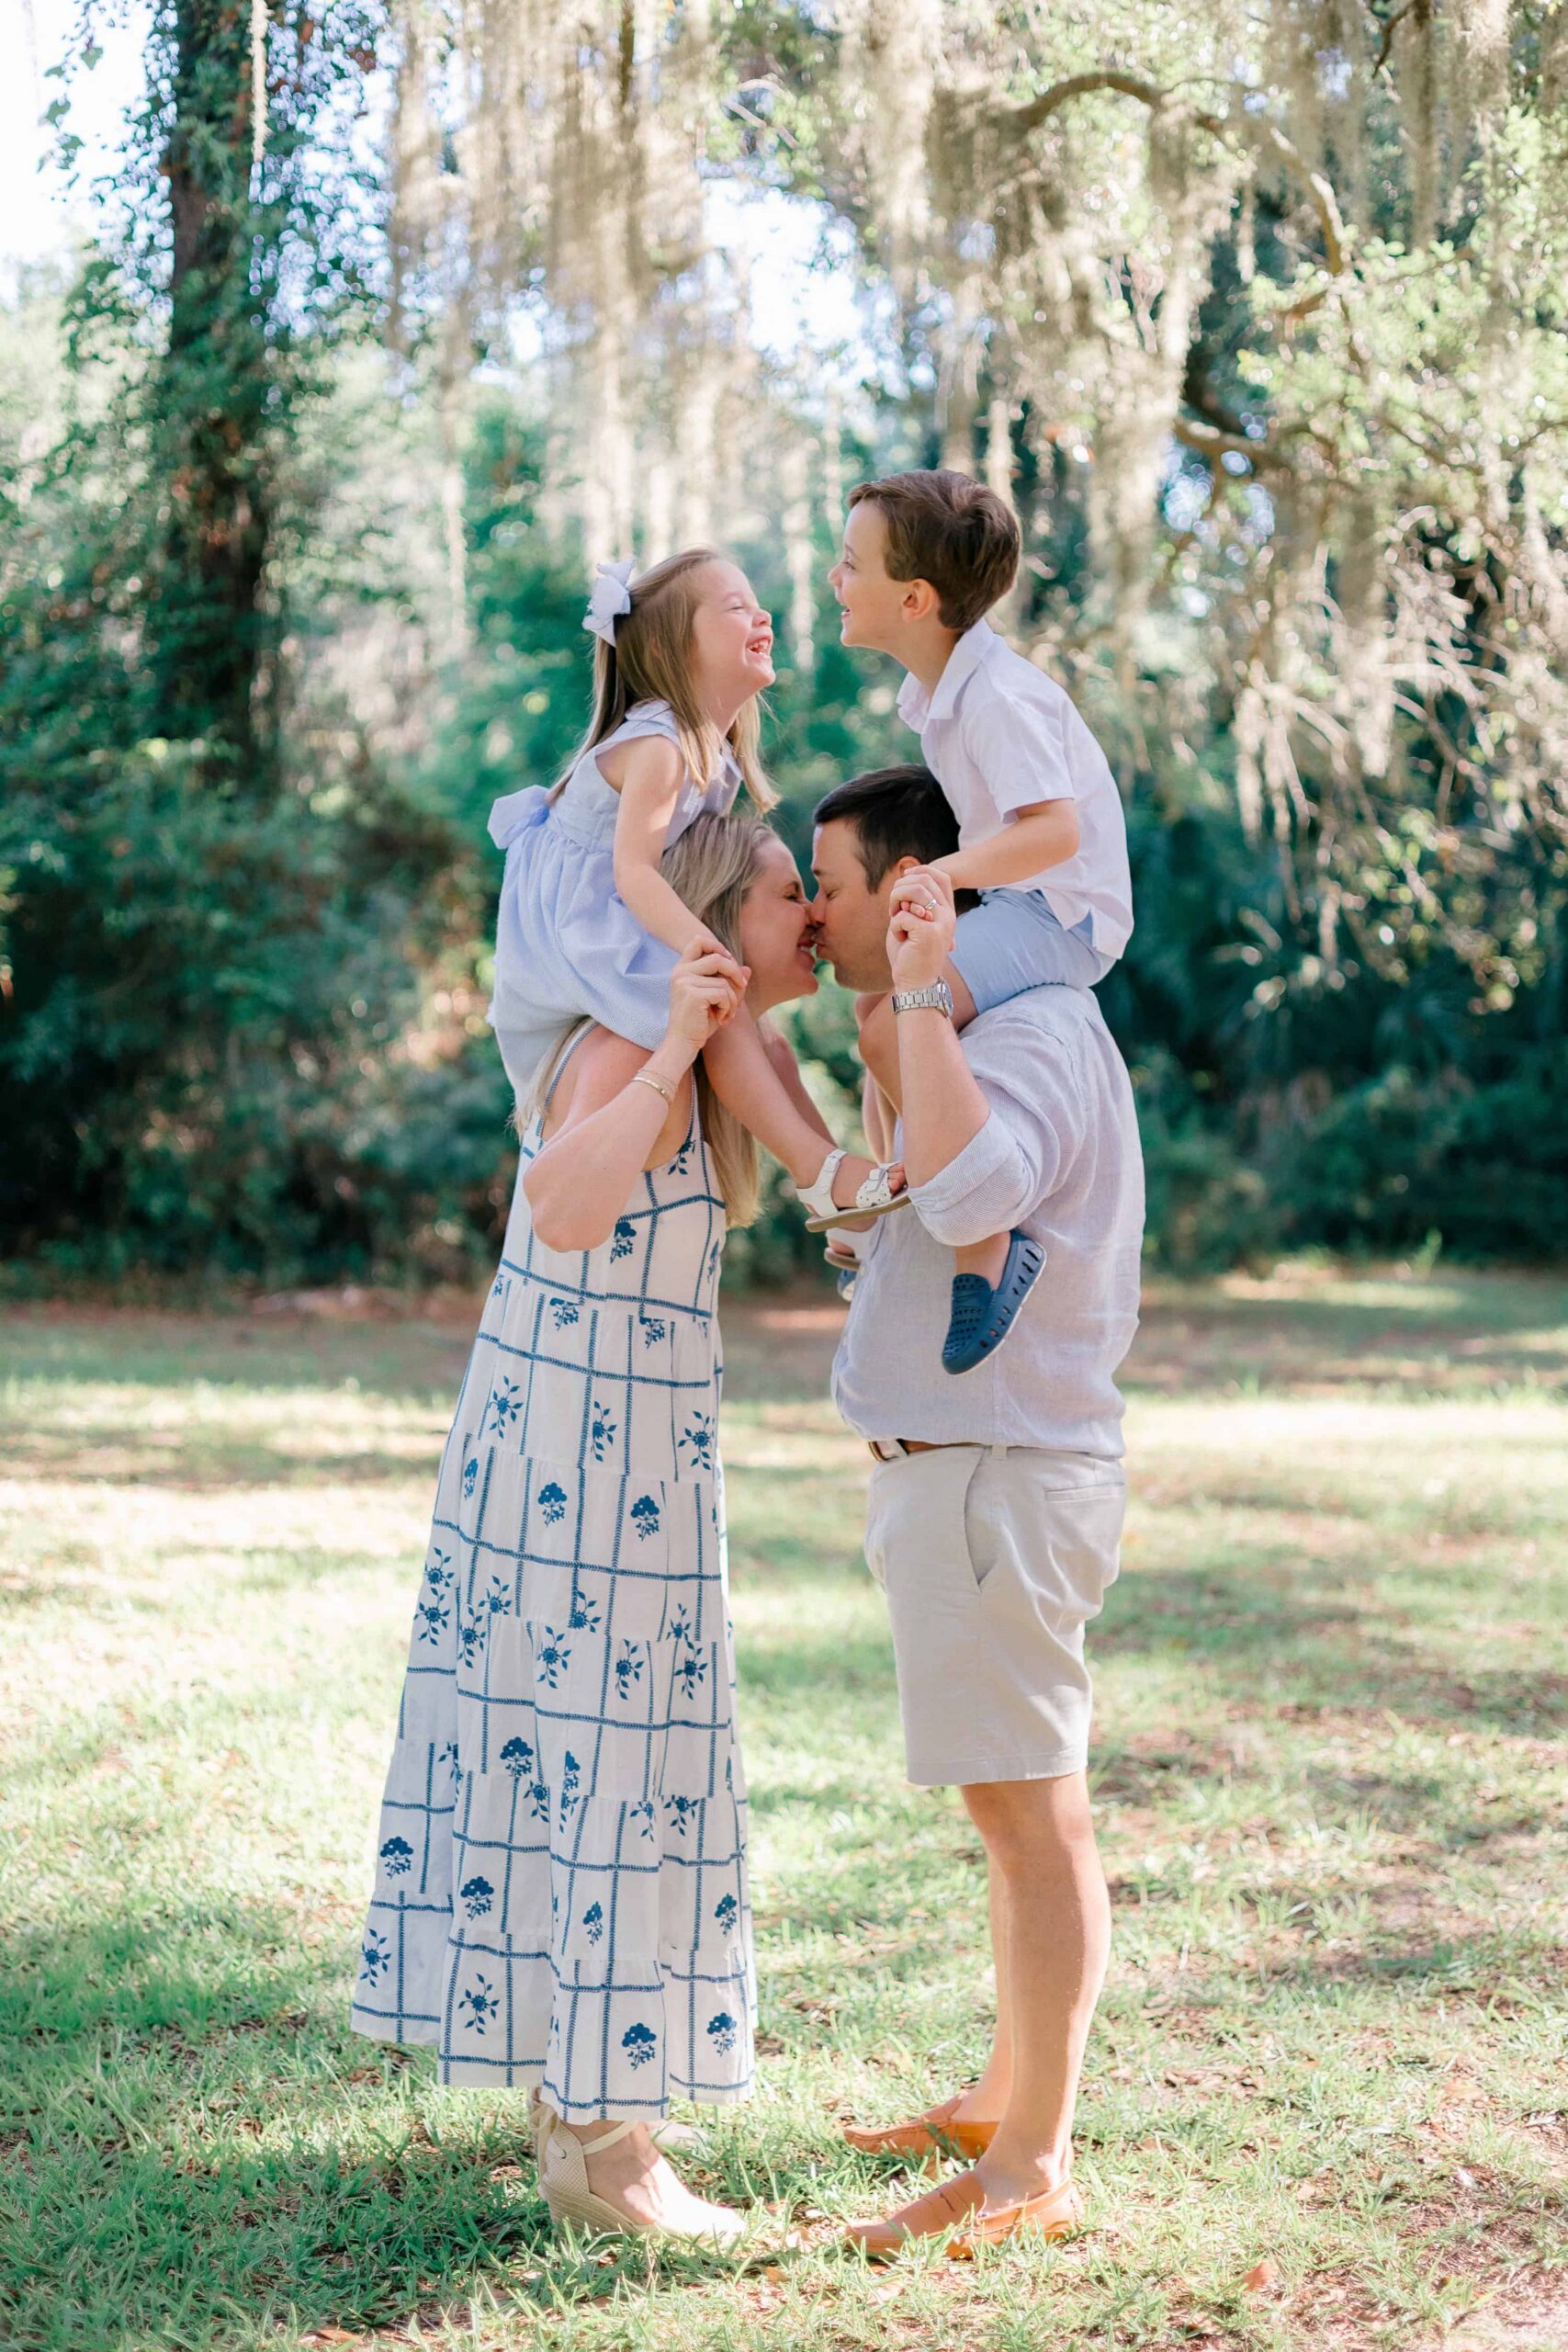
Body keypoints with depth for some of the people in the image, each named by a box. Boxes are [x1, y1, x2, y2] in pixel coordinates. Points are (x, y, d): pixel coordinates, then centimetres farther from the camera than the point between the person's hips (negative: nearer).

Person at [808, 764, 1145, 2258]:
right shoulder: (1000, 1025, 17)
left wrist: (917, 1000, -32)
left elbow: (969, 1193, -36)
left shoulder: (1031, 1030, -17)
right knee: (1017, 1812, 18)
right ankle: (1005, 2099, 29)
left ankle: (1032, 2170, 2)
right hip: (960, 1471, 11)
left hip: (996, 1475, -11)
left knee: (1031, 1815, -4)